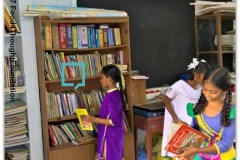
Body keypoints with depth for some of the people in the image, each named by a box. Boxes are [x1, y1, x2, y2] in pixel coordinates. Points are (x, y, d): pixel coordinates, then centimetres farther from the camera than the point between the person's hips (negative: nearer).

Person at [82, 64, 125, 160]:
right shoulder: (115, 94, 6)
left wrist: (94, 119, -22)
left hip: (110, 137, -9)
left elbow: (114, 121, -25)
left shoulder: (111, 96, -23)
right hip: (113, 136, 9)